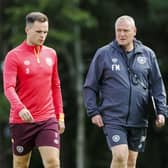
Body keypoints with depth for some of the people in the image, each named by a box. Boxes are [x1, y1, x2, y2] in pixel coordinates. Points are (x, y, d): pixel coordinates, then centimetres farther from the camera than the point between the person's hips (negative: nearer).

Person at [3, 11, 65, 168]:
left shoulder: (51, 54, 10)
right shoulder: (14, 56, -6)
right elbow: (9, 88, -16)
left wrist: (60, 115, 15)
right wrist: (20, 108, -33)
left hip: (48, 120, 3)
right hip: (22, 121, -3)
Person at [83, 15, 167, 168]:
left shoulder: (147, 54, 7)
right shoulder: (103, 54, 0)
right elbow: (90, 86, 3)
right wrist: (93, 111, -5)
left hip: (139, 120, 3)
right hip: (113, 119, -3)